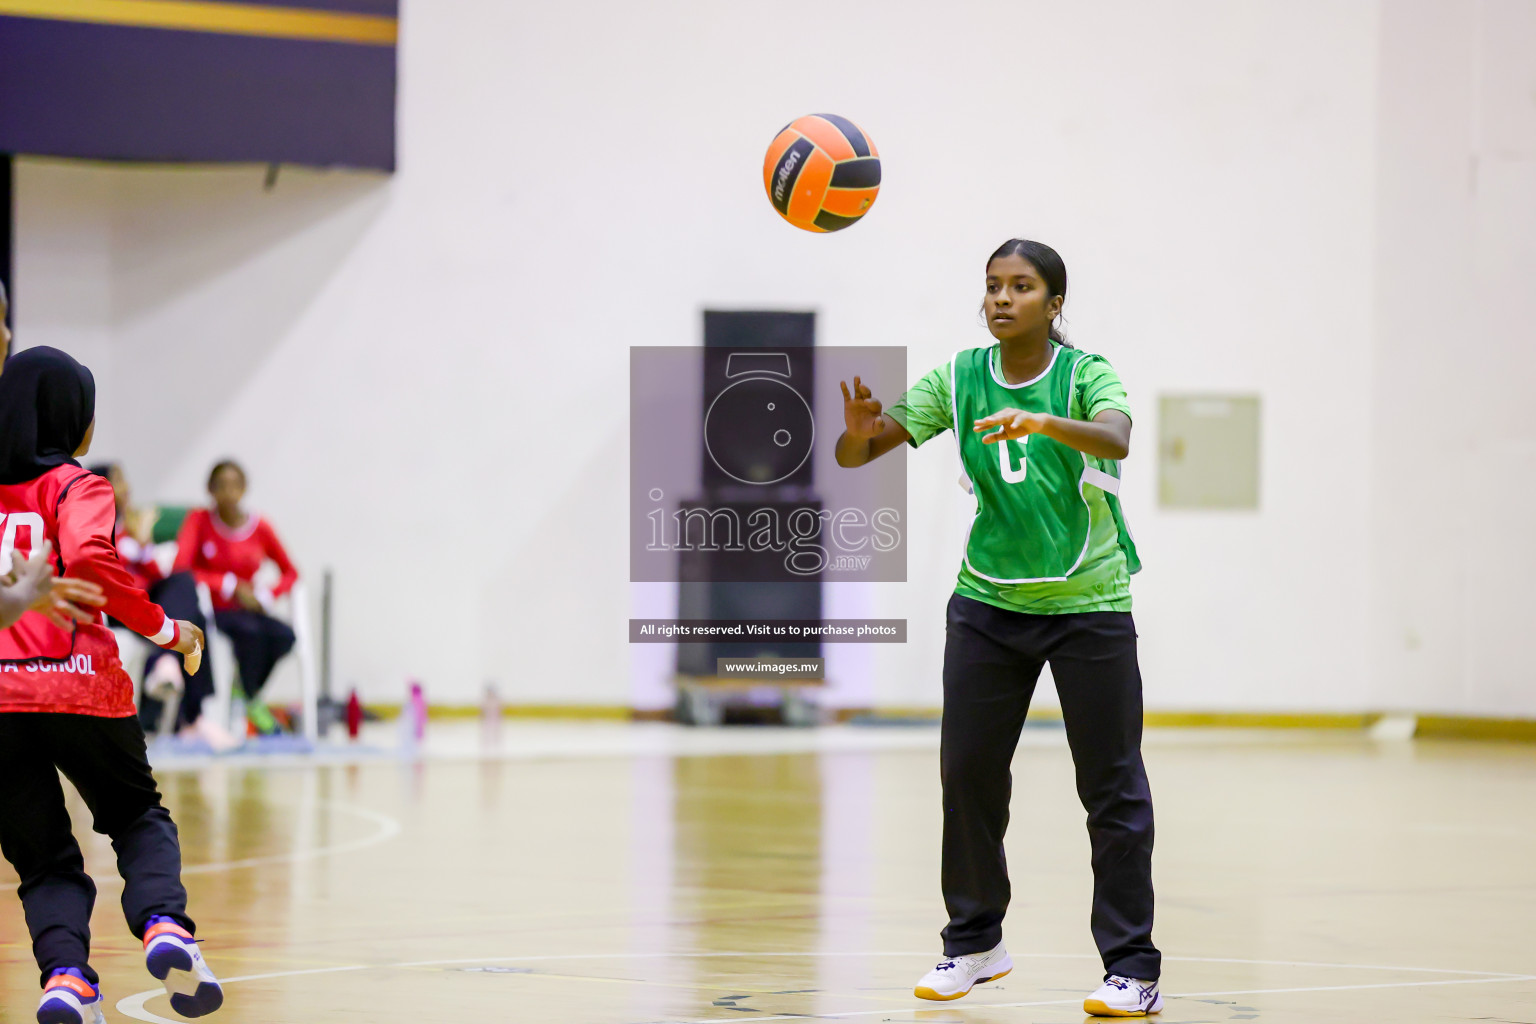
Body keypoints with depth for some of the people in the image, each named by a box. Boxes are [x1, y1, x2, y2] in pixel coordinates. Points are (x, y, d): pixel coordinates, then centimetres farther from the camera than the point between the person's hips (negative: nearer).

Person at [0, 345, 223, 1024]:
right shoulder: (75, 486, 1)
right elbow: (90, 561, -17)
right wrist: (166, 630, -9)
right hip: (78, 686, -3)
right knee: (139, 819, 21)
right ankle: (163, 923, -8)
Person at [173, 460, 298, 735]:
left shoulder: (259, 528, 4)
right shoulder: (199, 520, -3)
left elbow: (290, 573, 12)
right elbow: (180, 571, -14)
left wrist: (265, 597, -7)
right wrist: (231, 586, -16)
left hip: (247, 611, 3)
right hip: (208, 613, -3)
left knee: (284, 636, -28)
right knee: (249, 631, -34)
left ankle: (248, 688, -3)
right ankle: (253, 702, -11)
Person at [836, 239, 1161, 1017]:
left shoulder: (1086, 375, -10)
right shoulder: (958, 379, -1)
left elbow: (1114, 438, -32)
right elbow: (855, 454, -5)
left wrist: (1042, 422, -51)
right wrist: (860, 429, -29)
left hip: (1089, 608, -3)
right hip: (988, 603, 3)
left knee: (1112, 786, -4)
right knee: (967, 771, 4)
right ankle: (973, 943, 21)